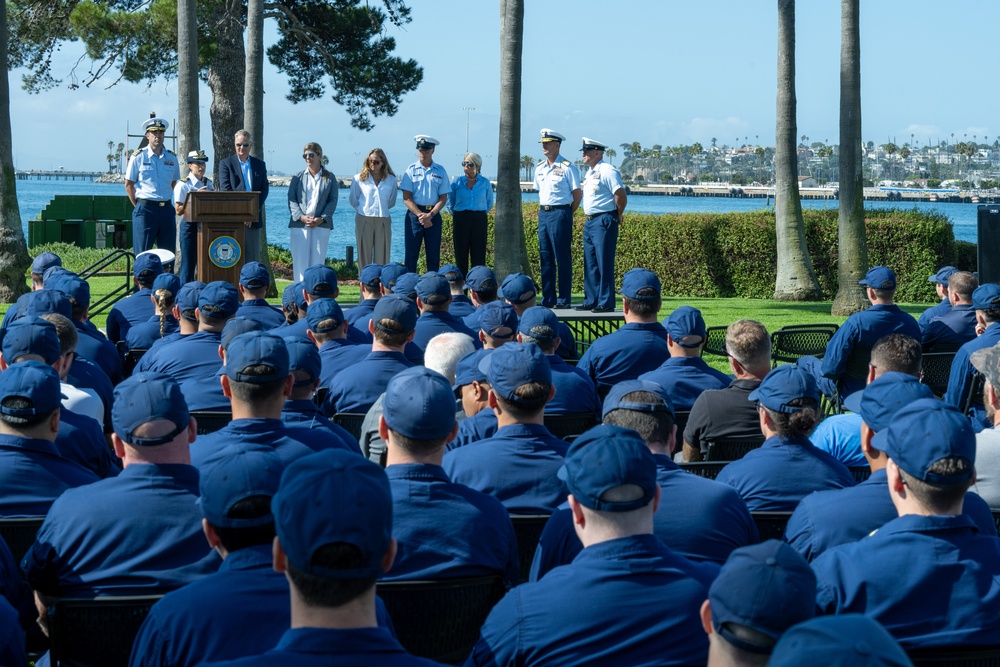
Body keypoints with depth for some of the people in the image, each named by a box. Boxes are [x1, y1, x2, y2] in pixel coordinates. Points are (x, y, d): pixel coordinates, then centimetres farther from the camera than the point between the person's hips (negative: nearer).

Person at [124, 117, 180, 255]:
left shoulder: (171, 158, 10)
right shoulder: (138, 157, -2)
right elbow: (129, 184, 2)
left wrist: (166, 202, 10)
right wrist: (139, 206, 0)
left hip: (166, 209, 4)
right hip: (145, 209, -4)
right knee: (142, 255, -3)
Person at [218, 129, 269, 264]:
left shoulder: (259, 164, 14)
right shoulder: (225, 163, 4)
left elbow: (264, 189, 7)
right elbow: (225, 190, -5)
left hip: (253, 218, 3)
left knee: (253, 257, 3)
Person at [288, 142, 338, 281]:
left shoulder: (329, 178, 10)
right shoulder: (298, 177, 11)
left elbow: (333, 200, 4)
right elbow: (291, 199, 4)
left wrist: (322, 219, -11)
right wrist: (301, 217, -12)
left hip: (321, 225, 0)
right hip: (299, 225, 0)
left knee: (318, 261, 0)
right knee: (300, 261, -3)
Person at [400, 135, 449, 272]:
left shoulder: (440, 171, 4)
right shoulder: (411, 170, 1)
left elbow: (443, 198, 2)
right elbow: (406, 198, -3)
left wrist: (430, 215, -12)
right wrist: (420, 215, -13)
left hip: (433, 214, 1)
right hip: (414, 213, -1)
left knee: (433, 254, 4)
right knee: (411, 253, -2)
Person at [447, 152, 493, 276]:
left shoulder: (485, 182, 5)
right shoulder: (457, 181, 3)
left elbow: (490, 202, 17)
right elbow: (450, 201, 12)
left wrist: (481, 214, 10)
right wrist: (455, 214, 8)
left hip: (479, 220, 0)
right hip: (460, 219, 0)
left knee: (478, 253, -2)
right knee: (461, 253, 1)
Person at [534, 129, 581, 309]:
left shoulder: (567, 167, -8)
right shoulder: (539, 168, 13)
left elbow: (577, 193, -5)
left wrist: (566, 213, 0)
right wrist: (543, 209, 14)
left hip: (559, 213, -7)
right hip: (543, 213, 7)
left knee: (562, 258, -5)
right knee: (545, 257, 7)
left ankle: (564, 299, -2)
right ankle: (548, 299, 12)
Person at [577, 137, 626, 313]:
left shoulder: (607, 171, -12)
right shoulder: (589, 173, 17)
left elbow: (621, 196, -15)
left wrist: (616, 216, -4)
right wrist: (589, 217, 16)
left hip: (604, 221, -10)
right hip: (590, 221, 10)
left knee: (604, 263, -8)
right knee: (590, 264, 11)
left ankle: (606, 303, -5)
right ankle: (591, 301, 17)